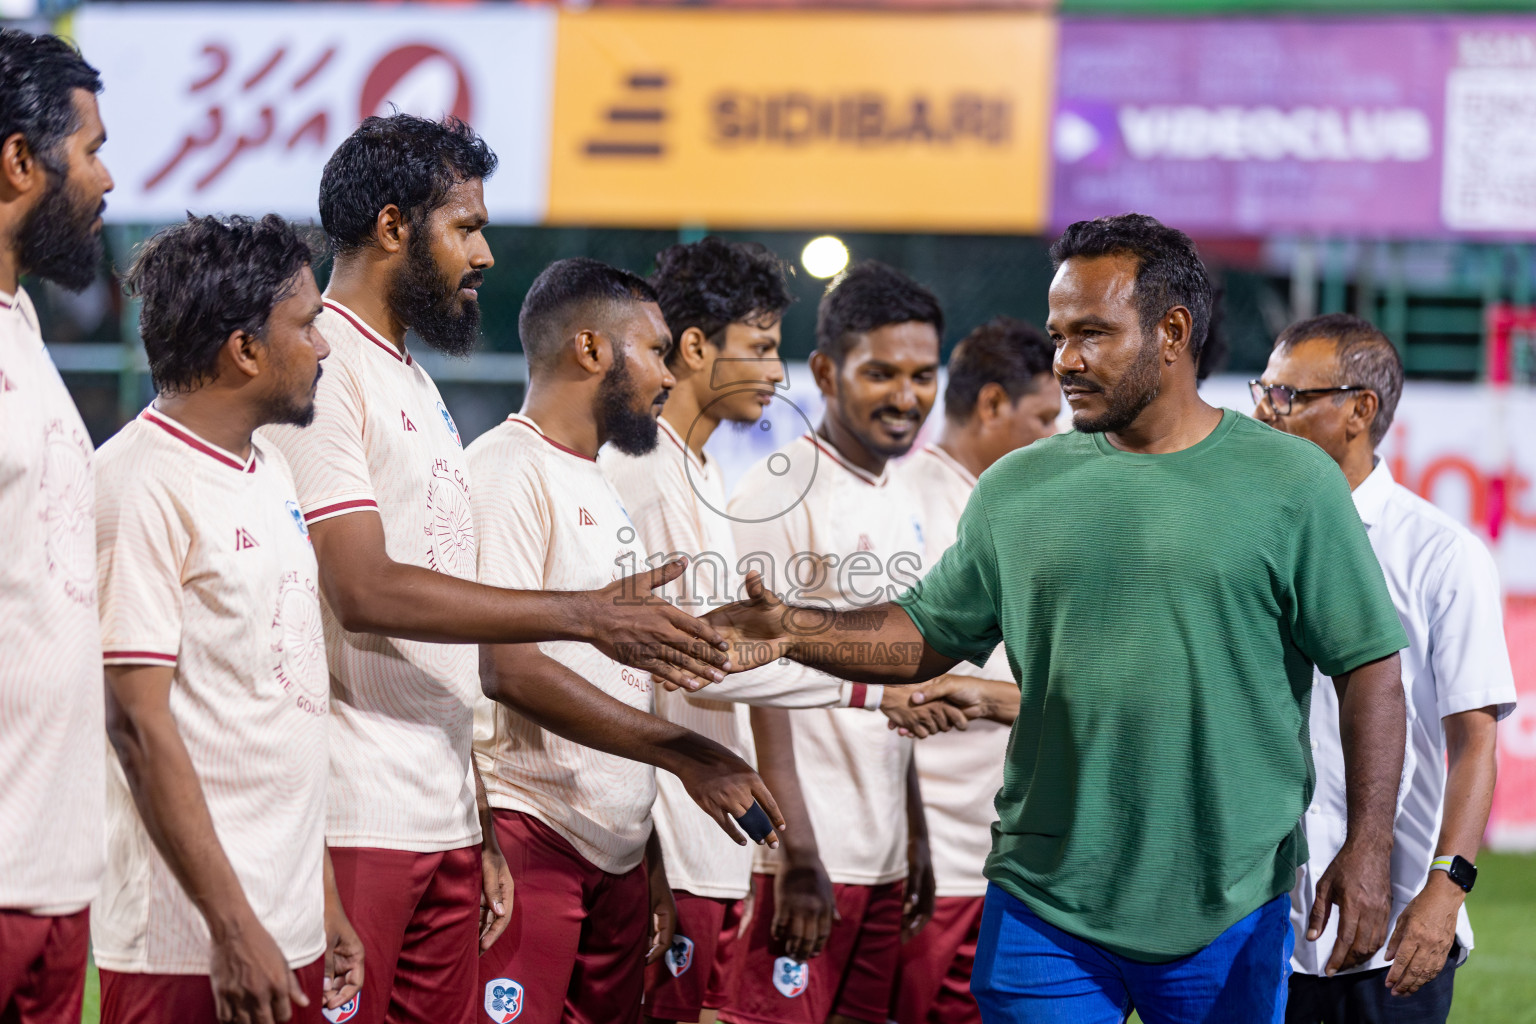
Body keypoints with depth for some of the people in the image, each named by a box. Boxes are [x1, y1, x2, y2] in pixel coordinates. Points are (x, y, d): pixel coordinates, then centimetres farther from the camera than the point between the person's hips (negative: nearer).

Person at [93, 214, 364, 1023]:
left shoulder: (270, 473, 16)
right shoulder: (142, 485, -11)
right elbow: (141, 723, -16)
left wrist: (323, 898, 18)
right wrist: (234, 927, -18)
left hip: (287, 930, 8)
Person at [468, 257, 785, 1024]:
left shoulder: (600, 492, 22)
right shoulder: (509, 468, -7)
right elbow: (509, 670, -17)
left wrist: (652, 861, 17)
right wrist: (682, 752, -17)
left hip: (617, 853, 9)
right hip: (530, 839, -9)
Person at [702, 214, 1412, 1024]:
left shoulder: (1290, 483, -1)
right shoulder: (1019, 489, 8)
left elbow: (1369, 667, -1)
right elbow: (926, 636, 13)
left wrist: (1368, 849, -8)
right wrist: (794, 631, -4)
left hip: (1231, 914, -2)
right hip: (1047, 909, 2)